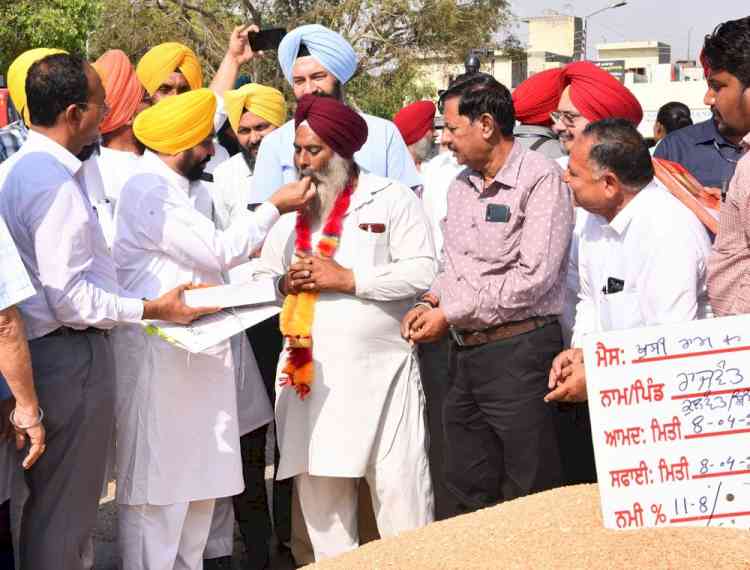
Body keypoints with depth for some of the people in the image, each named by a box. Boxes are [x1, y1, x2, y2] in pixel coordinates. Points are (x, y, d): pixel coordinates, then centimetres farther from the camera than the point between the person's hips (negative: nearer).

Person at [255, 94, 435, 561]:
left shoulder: (392, 199, 1)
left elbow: (421, 273, -9)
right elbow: (263, 280, 18)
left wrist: (347, 278, -12)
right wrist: (286, 283, -5)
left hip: (380, 369, -4)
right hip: (310, 371, 5)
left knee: (399, 488, -6)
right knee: (319, 487, 7)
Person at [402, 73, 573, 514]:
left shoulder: (541, 179, -11)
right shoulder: (461, 186, 14)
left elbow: (533, 278, -18)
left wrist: (450, 313, -13)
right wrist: (432, 303, 1)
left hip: (518, 350, -8)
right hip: (466, 352, 8)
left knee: (530, 498, -1)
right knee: (469, 491, 13)